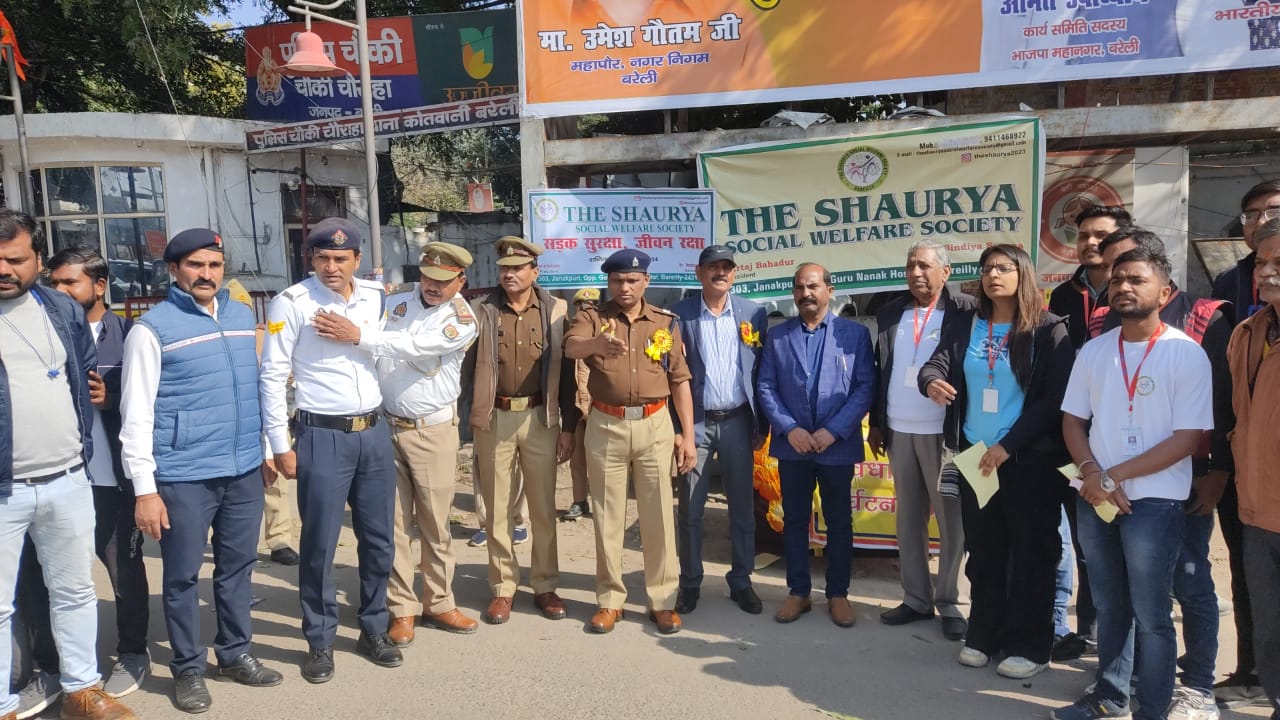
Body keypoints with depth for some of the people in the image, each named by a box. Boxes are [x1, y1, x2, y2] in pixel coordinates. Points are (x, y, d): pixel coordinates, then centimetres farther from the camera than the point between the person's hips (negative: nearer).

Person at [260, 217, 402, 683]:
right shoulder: (292, 303, -8)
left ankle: (373, 630, 30)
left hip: (374, 432, 5)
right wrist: (280, 445, -8)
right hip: (322, 436, -5)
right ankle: (320, 643, 21)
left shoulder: (376, 297, 6)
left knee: (379, 539, 13)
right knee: (319, 545, 3)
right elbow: (272, 375, -7)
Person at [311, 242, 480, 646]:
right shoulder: (395, 303, 6)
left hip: (434, 430, -2)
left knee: (435, 522, 6)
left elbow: (413, 347, -23)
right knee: (393, 521, 6)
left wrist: (357, 336, -30)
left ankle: (439, 603, 22)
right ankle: (401, 609, 16)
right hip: (384, 425, 3)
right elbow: (364, 353, 6)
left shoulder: (462, 322, -7)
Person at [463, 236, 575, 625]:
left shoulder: (556, 310, 1)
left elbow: (566, 371, 3)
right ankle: (502, 588, 21)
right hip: (494, 419, 0)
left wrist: (568, 427, 2)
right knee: (498, 509, 8)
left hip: (541, 418, 0)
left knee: (543, 508, 9)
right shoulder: (481, 309, 0)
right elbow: (465, 365, -3)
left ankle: (545, 586, 22)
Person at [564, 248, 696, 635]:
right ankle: (609, 600, 19)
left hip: (654, 425, 1)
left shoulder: (666, 322, 6)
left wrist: (688, 435, 1)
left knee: (658, 515, 5)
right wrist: (597, 344, -45)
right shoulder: (592, 317, 1)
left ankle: (663, 600, 15)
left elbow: (680, 381, 8)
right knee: (608, 516, 7)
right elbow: (571, 347, -22)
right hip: (606, 427, -1)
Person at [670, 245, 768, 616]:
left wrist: (761, 425, 2)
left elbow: (763, 372, 6)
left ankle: (741, 582, 23)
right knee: (690, 509, 6)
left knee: (742, 507, 9)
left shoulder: (753, 313, 5)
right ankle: (690, 583, 19)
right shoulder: (680, 314, -1)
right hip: (695, 421, -1)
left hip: (737, 422, 2)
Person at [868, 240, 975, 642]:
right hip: (899, 432, 5)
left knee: (951, 519, 3)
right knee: (908, 519, 11)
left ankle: (949, 604, 14)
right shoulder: (890, 314, 10)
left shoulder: (964, 311, -5)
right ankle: (916, 598, 21)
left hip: (943, 431, -5)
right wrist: (876, 424, 11)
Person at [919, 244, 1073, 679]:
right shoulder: (962, 326, 7)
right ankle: (984, 635, 24)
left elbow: (1054, 399, -11)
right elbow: (937, 363, -5)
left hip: (1031, 459, -4)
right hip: (975, 454, 4)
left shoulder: (1049, 329, -6)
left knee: (1031, 553, 4)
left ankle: (1029, 646, 16)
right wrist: (932, 382, -30)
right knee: (983, 550, 12)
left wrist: (1008, 446, -15)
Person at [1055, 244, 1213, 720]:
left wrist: (1114, 475, -15)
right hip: (1095, 499, 4)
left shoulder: (1186, 353, -9)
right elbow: (1072, 419, 8)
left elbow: (1188, 437, -13)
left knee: (1150, 616, 4)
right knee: (1109, 607, 16)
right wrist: (1092, 474, -9)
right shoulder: (1094, 350, 5)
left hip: (1154, 502, -4)